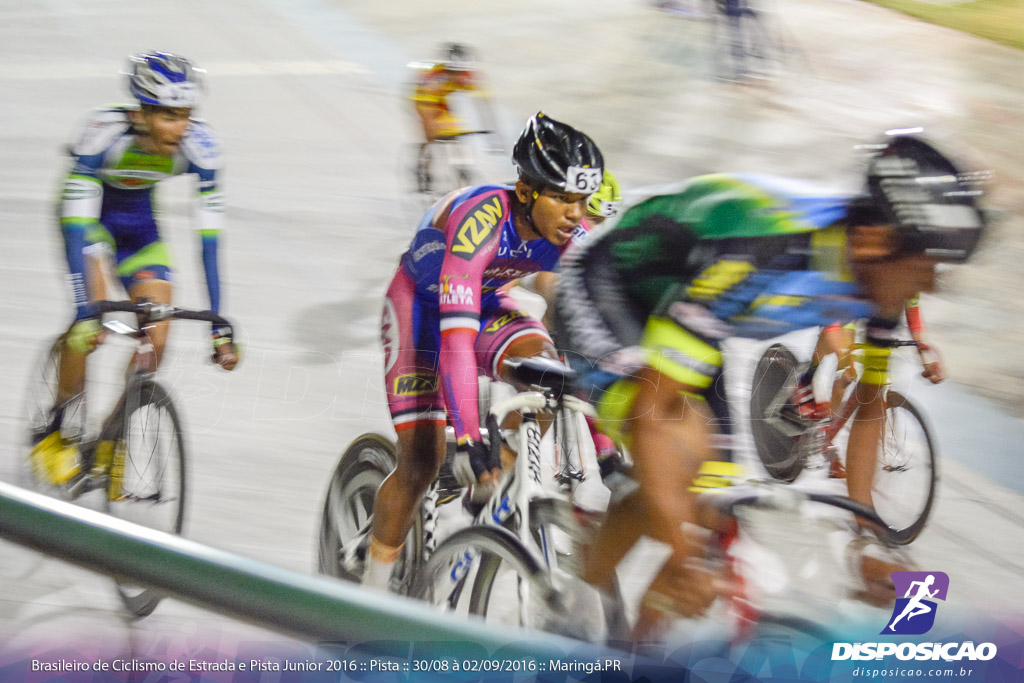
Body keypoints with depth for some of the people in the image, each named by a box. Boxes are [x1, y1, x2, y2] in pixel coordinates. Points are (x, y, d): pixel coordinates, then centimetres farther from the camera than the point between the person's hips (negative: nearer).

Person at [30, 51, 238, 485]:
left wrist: (217, 324, -28)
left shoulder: (199, 146, -28)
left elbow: (209, 237, -25)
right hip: (91, 217, -3)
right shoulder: (104, 132, -36)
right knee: (90, 327, -24)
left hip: (139, 224, 3)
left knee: (156, 340, -8)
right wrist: (85, 313, -45)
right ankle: (55, 433, -5)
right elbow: (77, 227, -37)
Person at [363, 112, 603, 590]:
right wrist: (468, 440, -49)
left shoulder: (576, 238, -22)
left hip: (485, 302, 4)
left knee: (543, 363, -29)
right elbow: (456, 337, -44)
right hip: (422, 303, -4)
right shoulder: (481, 217, -38)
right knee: (422, 459, -13)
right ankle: (371, 590, 3)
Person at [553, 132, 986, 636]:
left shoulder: (880, 277, -17)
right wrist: (682, 561, -45)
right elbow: (651, 410, -41)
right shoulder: (759, 257, -41)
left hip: (668, 308, 8)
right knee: (684, 451, -30)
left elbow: (868, 409, 0)